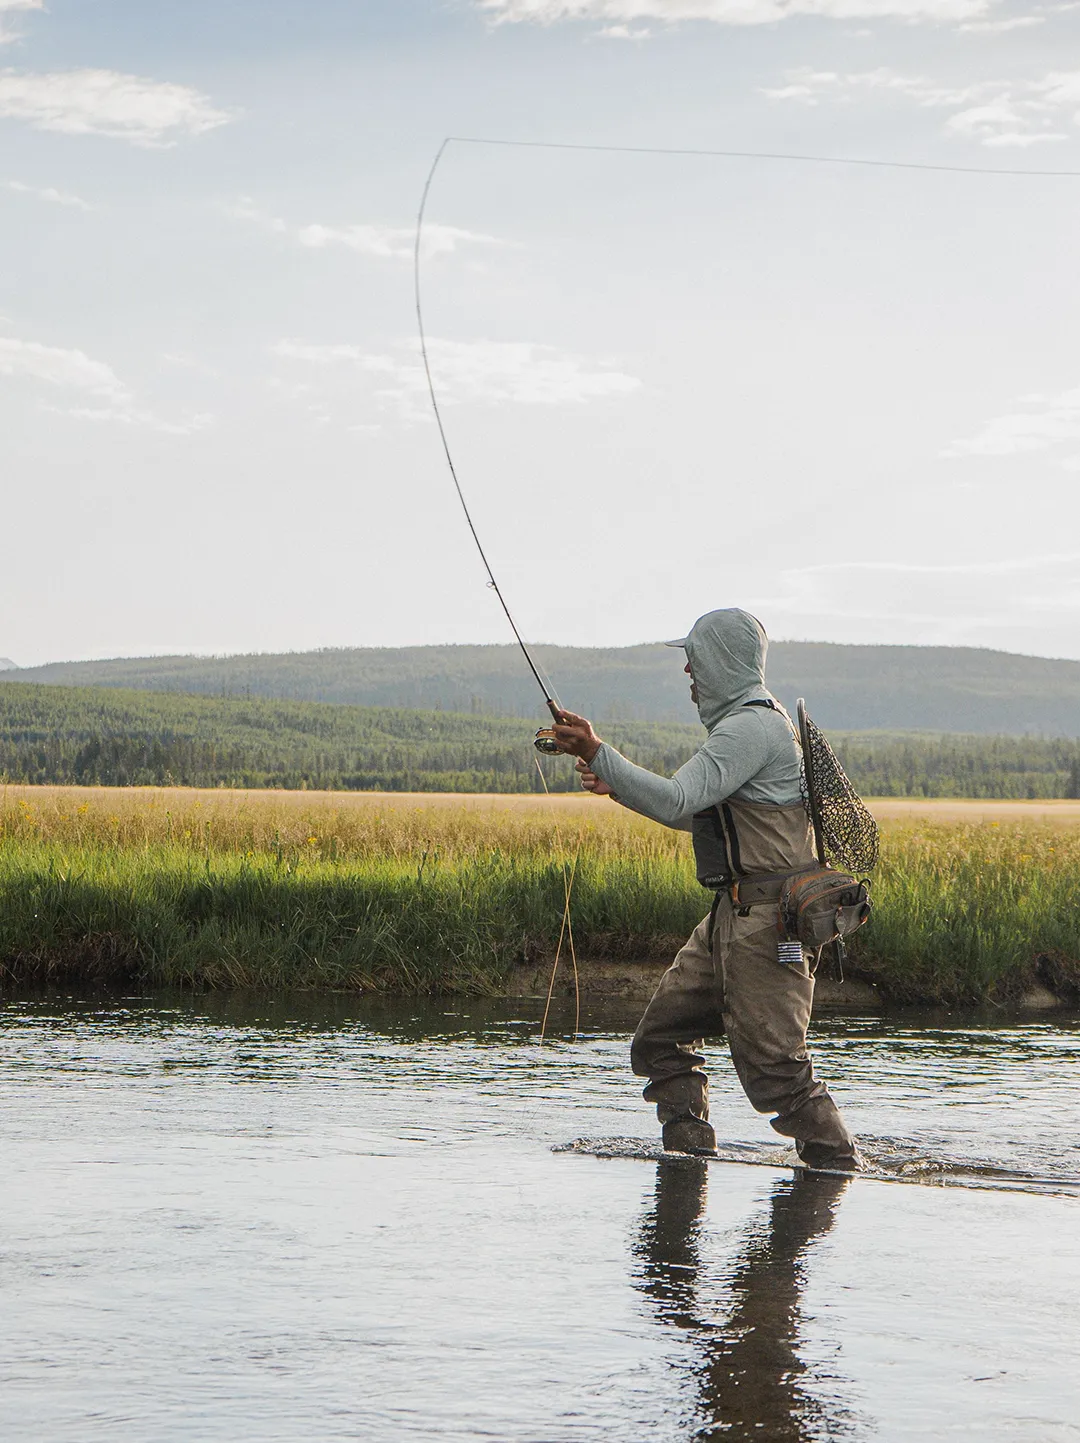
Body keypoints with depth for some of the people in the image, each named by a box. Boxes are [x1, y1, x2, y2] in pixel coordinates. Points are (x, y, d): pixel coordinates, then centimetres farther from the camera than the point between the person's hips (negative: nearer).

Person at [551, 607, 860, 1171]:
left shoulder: (751, 727, -15)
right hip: (734, 914, 11)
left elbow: (677, 802, -25)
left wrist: (597, 753, -23)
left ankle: (839, 1165, 0)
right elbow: (702, 816, 26)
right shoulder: (746, 723, 20)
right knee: (661, 1040, 10)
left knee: (774, 1067, -9)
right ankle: (688, 1158, 14)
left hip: (764, 921, -11)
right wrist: (618, 787, 19)